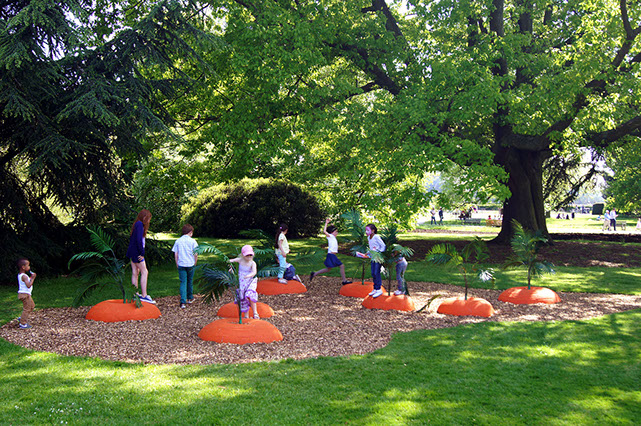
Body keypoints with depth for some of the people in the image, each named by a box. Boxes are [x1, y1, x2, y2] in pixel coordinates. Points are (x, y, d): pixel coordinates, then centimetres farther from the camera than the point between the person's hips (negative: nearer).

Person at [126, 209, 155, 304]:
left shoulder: (136, 224, 15)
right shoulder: (140, 224, -15)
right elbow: (139, 240, -23)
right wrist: (142, 253, -18)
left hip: (132, 252, 10)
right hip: (136, 252, -10)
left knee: (135, 273, 13)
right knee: (144, 272, -7)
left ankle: (135, 294, 19)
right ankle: (144, 296, -7)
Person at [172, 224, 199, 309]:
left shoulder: (178, 241, 2)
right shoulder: (192, 241, -3)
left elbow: (175, 254, 3)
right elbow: (196, 254, -5)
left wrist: (177, 264, 12)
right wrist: (195, 263, 9)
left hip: (181, 264, 1)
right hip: (190, 264, -1)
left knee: (183, 282, -1)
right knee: (190, 281, 17)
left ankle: (183, 302, -13)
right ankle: (190, 298, 32)